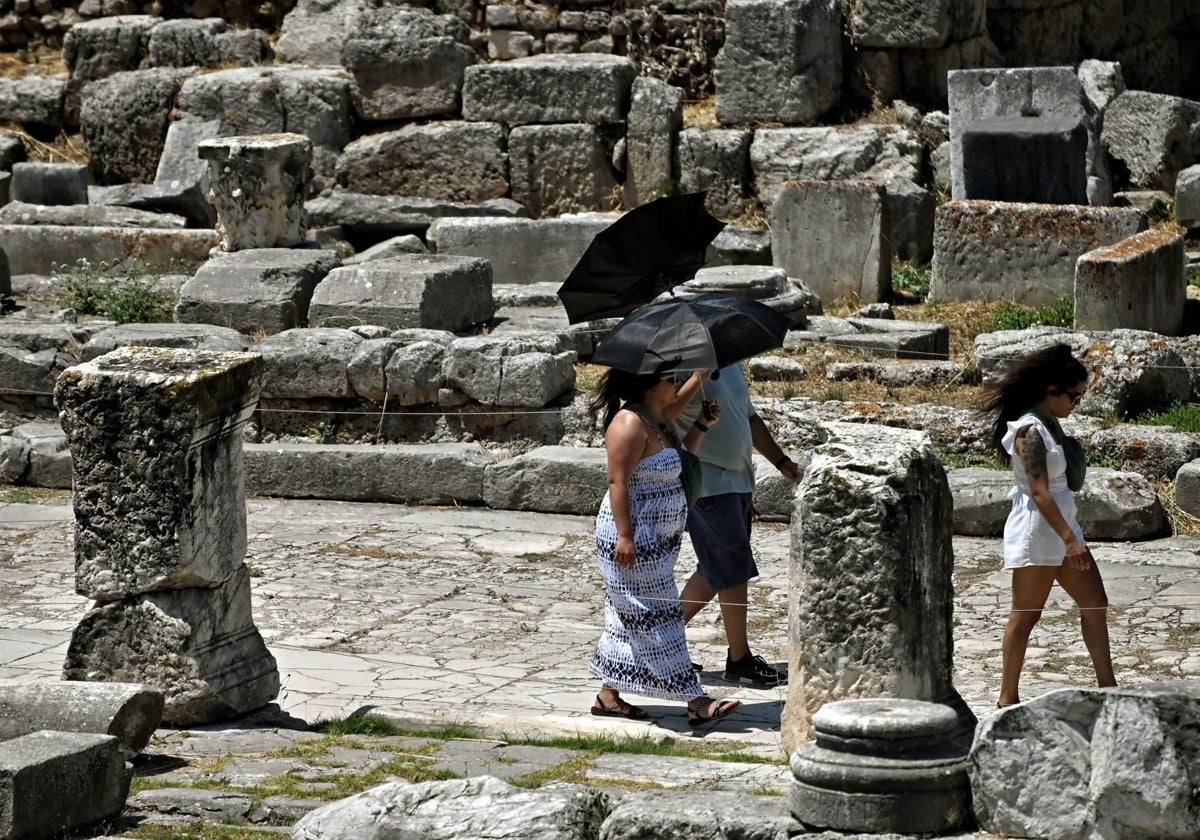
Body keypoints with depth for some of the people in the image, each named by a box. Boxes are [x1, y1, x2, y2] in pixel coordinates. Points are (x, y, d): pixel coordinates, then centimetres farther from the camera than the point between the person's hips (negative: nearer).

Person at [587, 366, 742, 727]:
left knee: (629, 619, 14)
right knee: (655, 617, -7)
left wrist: (702, 426, 12)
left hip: (656, 539, 11)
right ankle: (696, 703, -7)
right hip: (634, 540, -11)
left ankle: (609, 695, 21)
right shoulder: (630, 423, -19)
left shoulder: (658, 420, 12)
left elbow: (680, 460, 25)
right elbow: (618, 481, -22)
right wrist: (625, 536, -25)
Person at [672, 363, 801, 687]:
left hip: (738, 477, 9)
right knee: (734, 569, -6)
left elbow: (749, 417, 24)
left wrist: (781, 461, 21)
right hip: (707, 481, -9)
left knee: (717, 571, 14)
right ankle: (739, 660, 3)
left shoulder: (731, 364, 14)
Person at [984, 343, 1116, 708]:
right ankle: (1008, 698, 9)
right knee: (1025, 615, -1)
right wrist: (1069, 539, -27)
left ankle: (1107, 687, 14)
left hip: (1062, 525, 10)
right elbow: (1039, 492, -24)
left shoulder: (1051, 425, 10)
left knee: (1095, 603, 9)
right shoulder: (1029, 430, -18)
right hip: (1036, 531, -10)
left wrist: (1071, 535, 15)